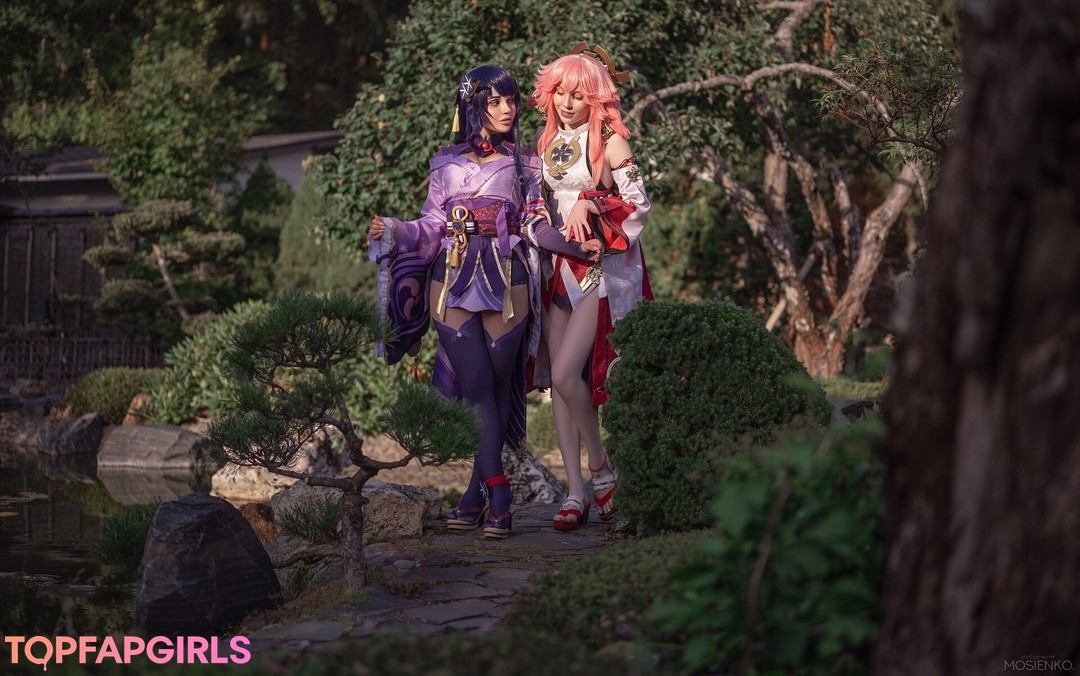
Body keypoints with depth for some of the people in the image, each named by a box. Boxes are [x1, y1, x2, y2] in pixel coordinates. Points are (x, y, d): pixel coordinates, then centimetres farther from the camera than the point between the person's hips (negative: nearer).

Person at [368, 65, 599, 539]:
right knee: (477, 387, -9)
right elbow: (431, 227, 8)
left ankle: (476, 492, 1)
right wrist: (392, 231, -9)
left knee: (498, 387, -3)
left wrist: (575, 247, -10)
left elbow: (535, 227, 6)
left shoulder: (523, 165, 12)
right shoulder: (447, 164, 12)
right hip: (455, 284, 0)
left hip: (506, 285, 0)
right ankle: (497, 492, -9)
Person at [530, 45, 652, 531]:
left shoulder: (609, 140, -5)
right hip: (557, 266, 6)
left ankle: (602, 469, 4)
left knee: (567, 372, -17)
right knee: (559, 379, 1)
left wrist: (590, 204, -17)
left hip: (601, 269, -6)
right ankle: (576, 492, 5)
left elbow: (638, 202, -10)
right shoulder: (548, 142, 13)